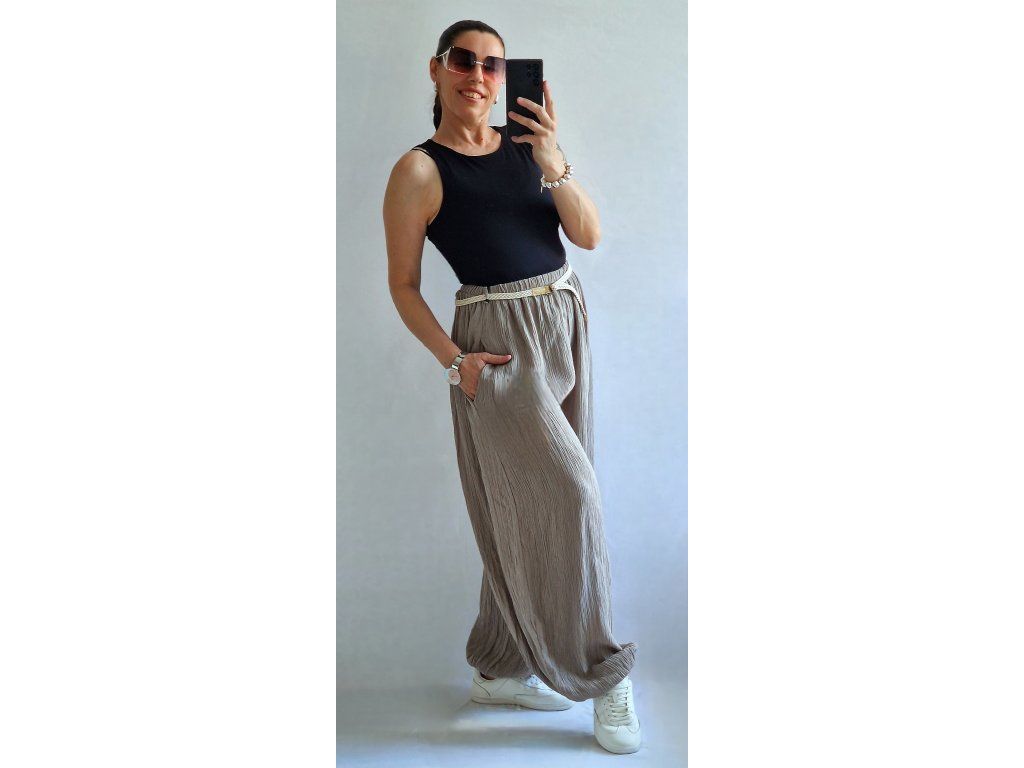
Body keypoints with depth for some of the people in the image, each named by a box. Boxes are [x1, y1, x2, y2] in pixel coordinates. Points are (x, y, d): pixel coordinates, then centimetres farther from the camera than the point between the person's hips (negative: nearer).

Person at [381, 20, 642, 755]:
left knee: (531, 507, 10)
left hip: (566, 321, 6)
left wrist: (553, 162, -14)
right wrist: (454, 360, -14)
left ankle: (500, 667, 27)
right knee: (570, 494, -12)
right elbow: (403, 285, -3)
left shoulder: (526, 145, 9)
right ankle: (602, 672, 7)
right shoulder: (419, 170, -5)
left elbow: (589, 234, 1)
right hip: (498, 339, -6)